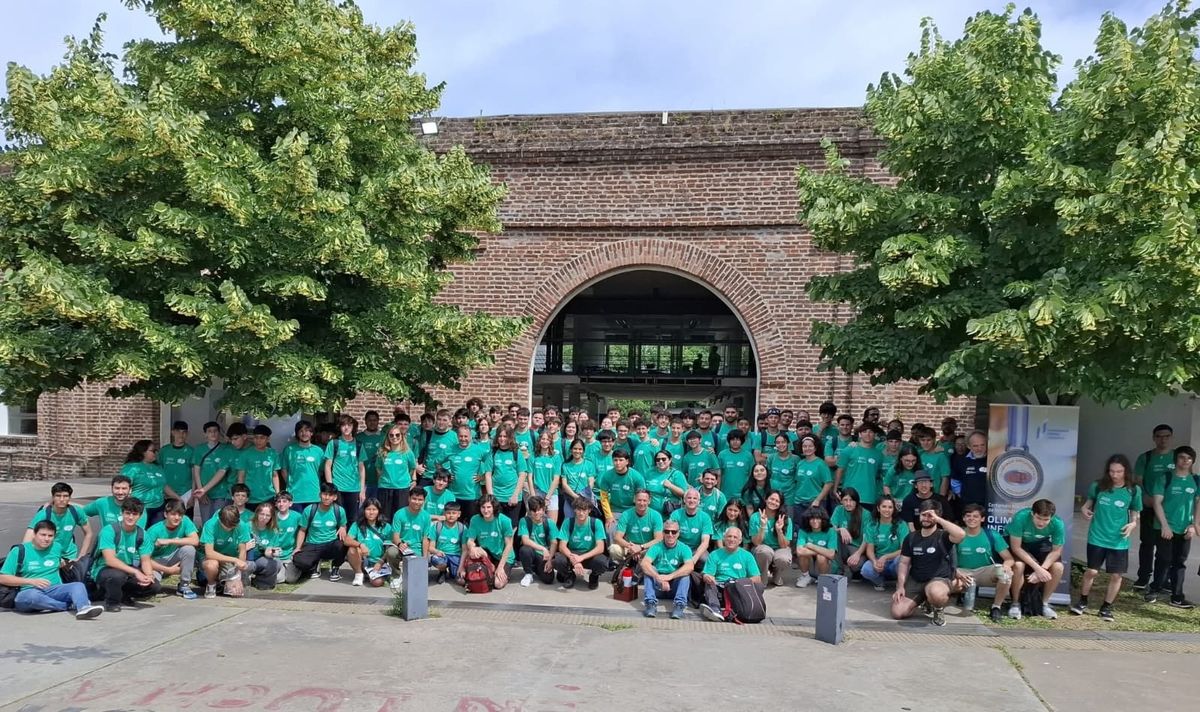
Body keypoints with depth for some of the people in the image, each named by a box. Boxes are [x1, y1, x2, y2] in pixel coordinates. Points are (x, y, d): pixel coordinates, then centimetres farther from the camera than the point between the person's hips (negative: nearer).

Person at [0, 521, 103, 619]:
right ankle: (70, 605, -27)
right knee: (33, 596, -40)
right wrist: (31, 581, -11)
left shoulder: (57, 547, 14)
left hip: (54, 590, 3)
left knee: (78, 585, -27)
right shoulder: (20, 551, 2)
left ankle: (83, 609, -58)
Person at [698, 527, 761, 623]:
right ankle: (715, 610, -54)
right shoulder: (715, 555, 15)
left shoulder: (747, 556, 15)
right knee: (709, 584, -31)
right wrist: (707, 577, -21)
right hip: (719, 588, 0)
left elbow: (757, 579, 8)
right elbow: (706, 575, 5)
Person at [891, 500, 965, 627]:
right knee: (897, 612, -15)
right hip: (914, 581, 5)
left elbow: (961, 534, -30)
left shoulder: (943, 536, -6)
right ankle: (923, 600, 17)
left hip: (939, 580, -4)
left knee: (936, 593, -43)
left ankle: (938, 608, -3)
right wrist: (900, 586, -5)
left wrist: (937, 519, -25)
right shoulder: (911, 537, 7)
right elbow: (904, 563, 7)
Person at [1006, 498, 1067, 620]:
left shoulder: (1058, 524, -27)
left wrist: (1042, 569, -30)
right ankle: (1016, 603, -8)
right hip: (1018, 543, -3)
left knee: (1058, 567, -22)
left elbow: (1056, 551, -16)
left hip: (1041, 545, 3)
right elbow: (1016, 547, -29)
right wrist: (1037, 568, -34)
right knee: (1018, 565, -32)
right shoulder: (1021, 518, -36)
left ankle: (1044, 603, 2)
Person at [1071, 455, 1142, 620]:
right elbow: (1089, 502, 12)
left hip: (1119, 541, 0)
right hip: (1097, 537, 0)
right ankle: (1082, 601, 23)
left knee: (1116, 575, 4)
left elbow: (1135, 513, 4)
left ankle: (1107, 607, 21)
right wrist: (1085, 509, -8)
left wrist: (1133, 524, -15)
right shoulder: (1098, 486, -4)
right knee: (1091, 571, 3)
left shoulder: (1133, 490, -5)